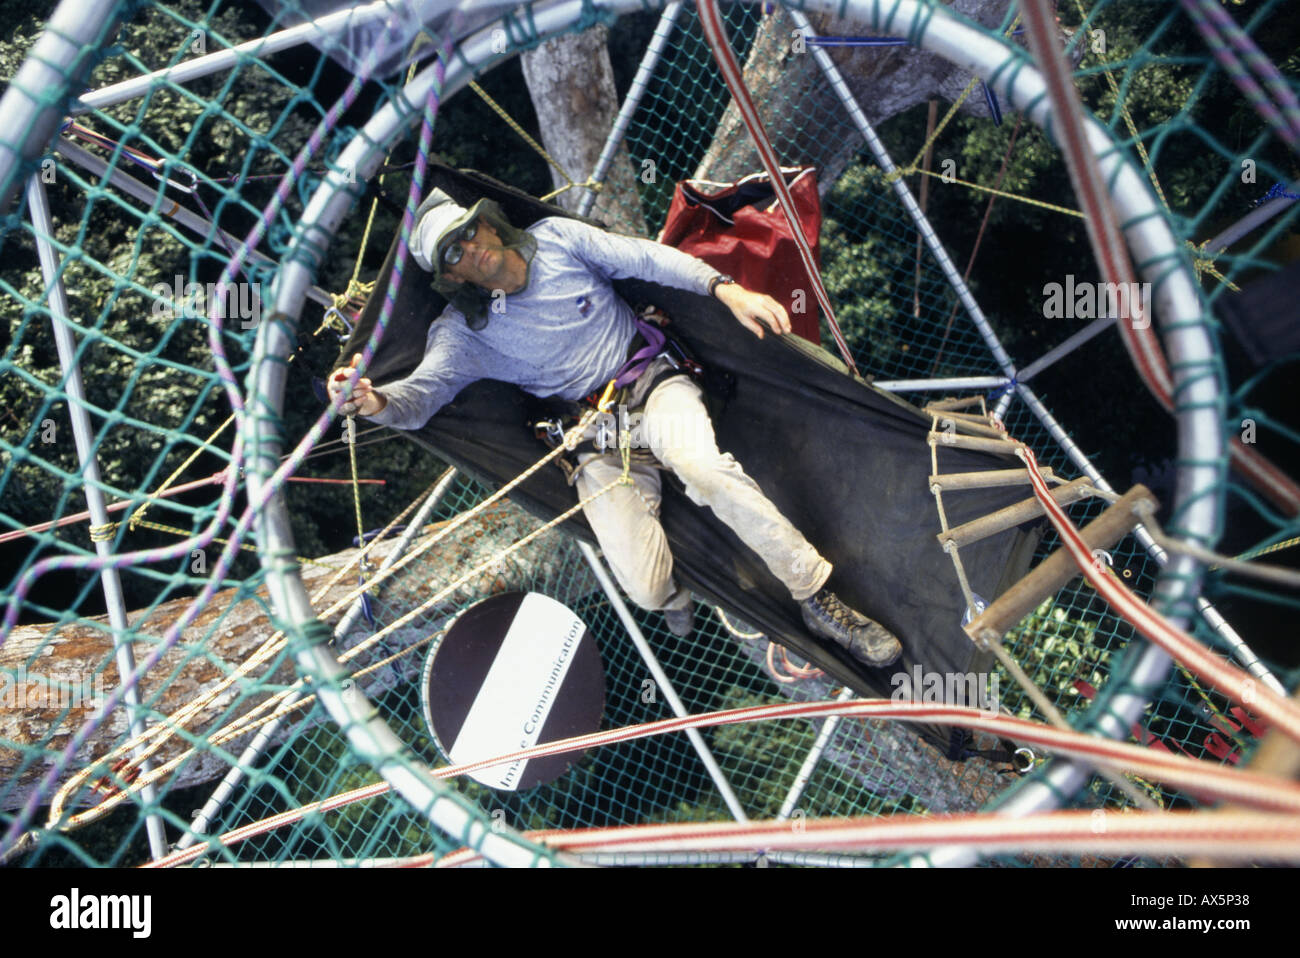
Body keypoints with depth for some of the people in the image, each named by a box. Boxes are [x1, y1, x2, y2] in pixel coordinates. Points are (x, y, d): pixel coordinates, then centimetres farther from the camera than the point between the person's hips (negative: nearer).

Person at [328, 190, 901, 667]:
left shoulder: (555, 237, 3)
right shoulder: (463, 331, -1)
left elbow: (646, 259, 2)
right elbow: (418, 395, -13)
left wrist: (725, 288, -10)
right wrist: (375, 403, -38)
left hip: (652, 384, 1)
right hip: (594, 440, 0)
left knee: (700, 464, -37)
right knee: (647, 590, -21)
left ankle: (817, 600, -21)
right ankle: (675, 595, 21)